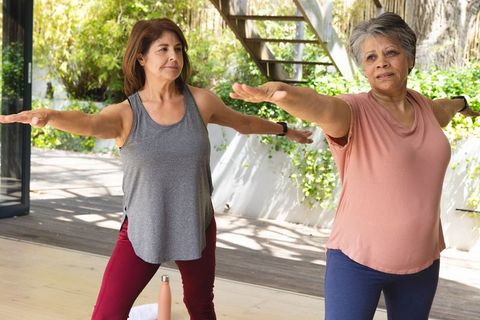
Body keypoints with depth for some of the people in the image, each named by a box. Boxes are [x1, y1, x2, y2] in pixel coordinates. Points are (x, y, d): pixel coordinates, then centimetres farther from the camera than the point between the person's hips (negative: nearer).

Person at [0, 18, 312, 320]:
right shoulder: (126, 114, -13)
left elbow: (243, 122, 13)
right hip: (143, 230, -2)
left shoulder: (200, 101, -6)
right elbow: (89, 124, -35)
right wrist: (50, 115, -58)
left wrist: (284, 129, 29)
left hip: (197, 227, 2)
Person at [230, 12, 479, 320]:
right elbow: (320, 106, -38)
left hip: (422, 261, 6)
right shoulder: (355, 112, -15)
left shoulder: (423, 106, 4)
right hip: (357, 260, -5)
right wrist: (281, 92, -60)